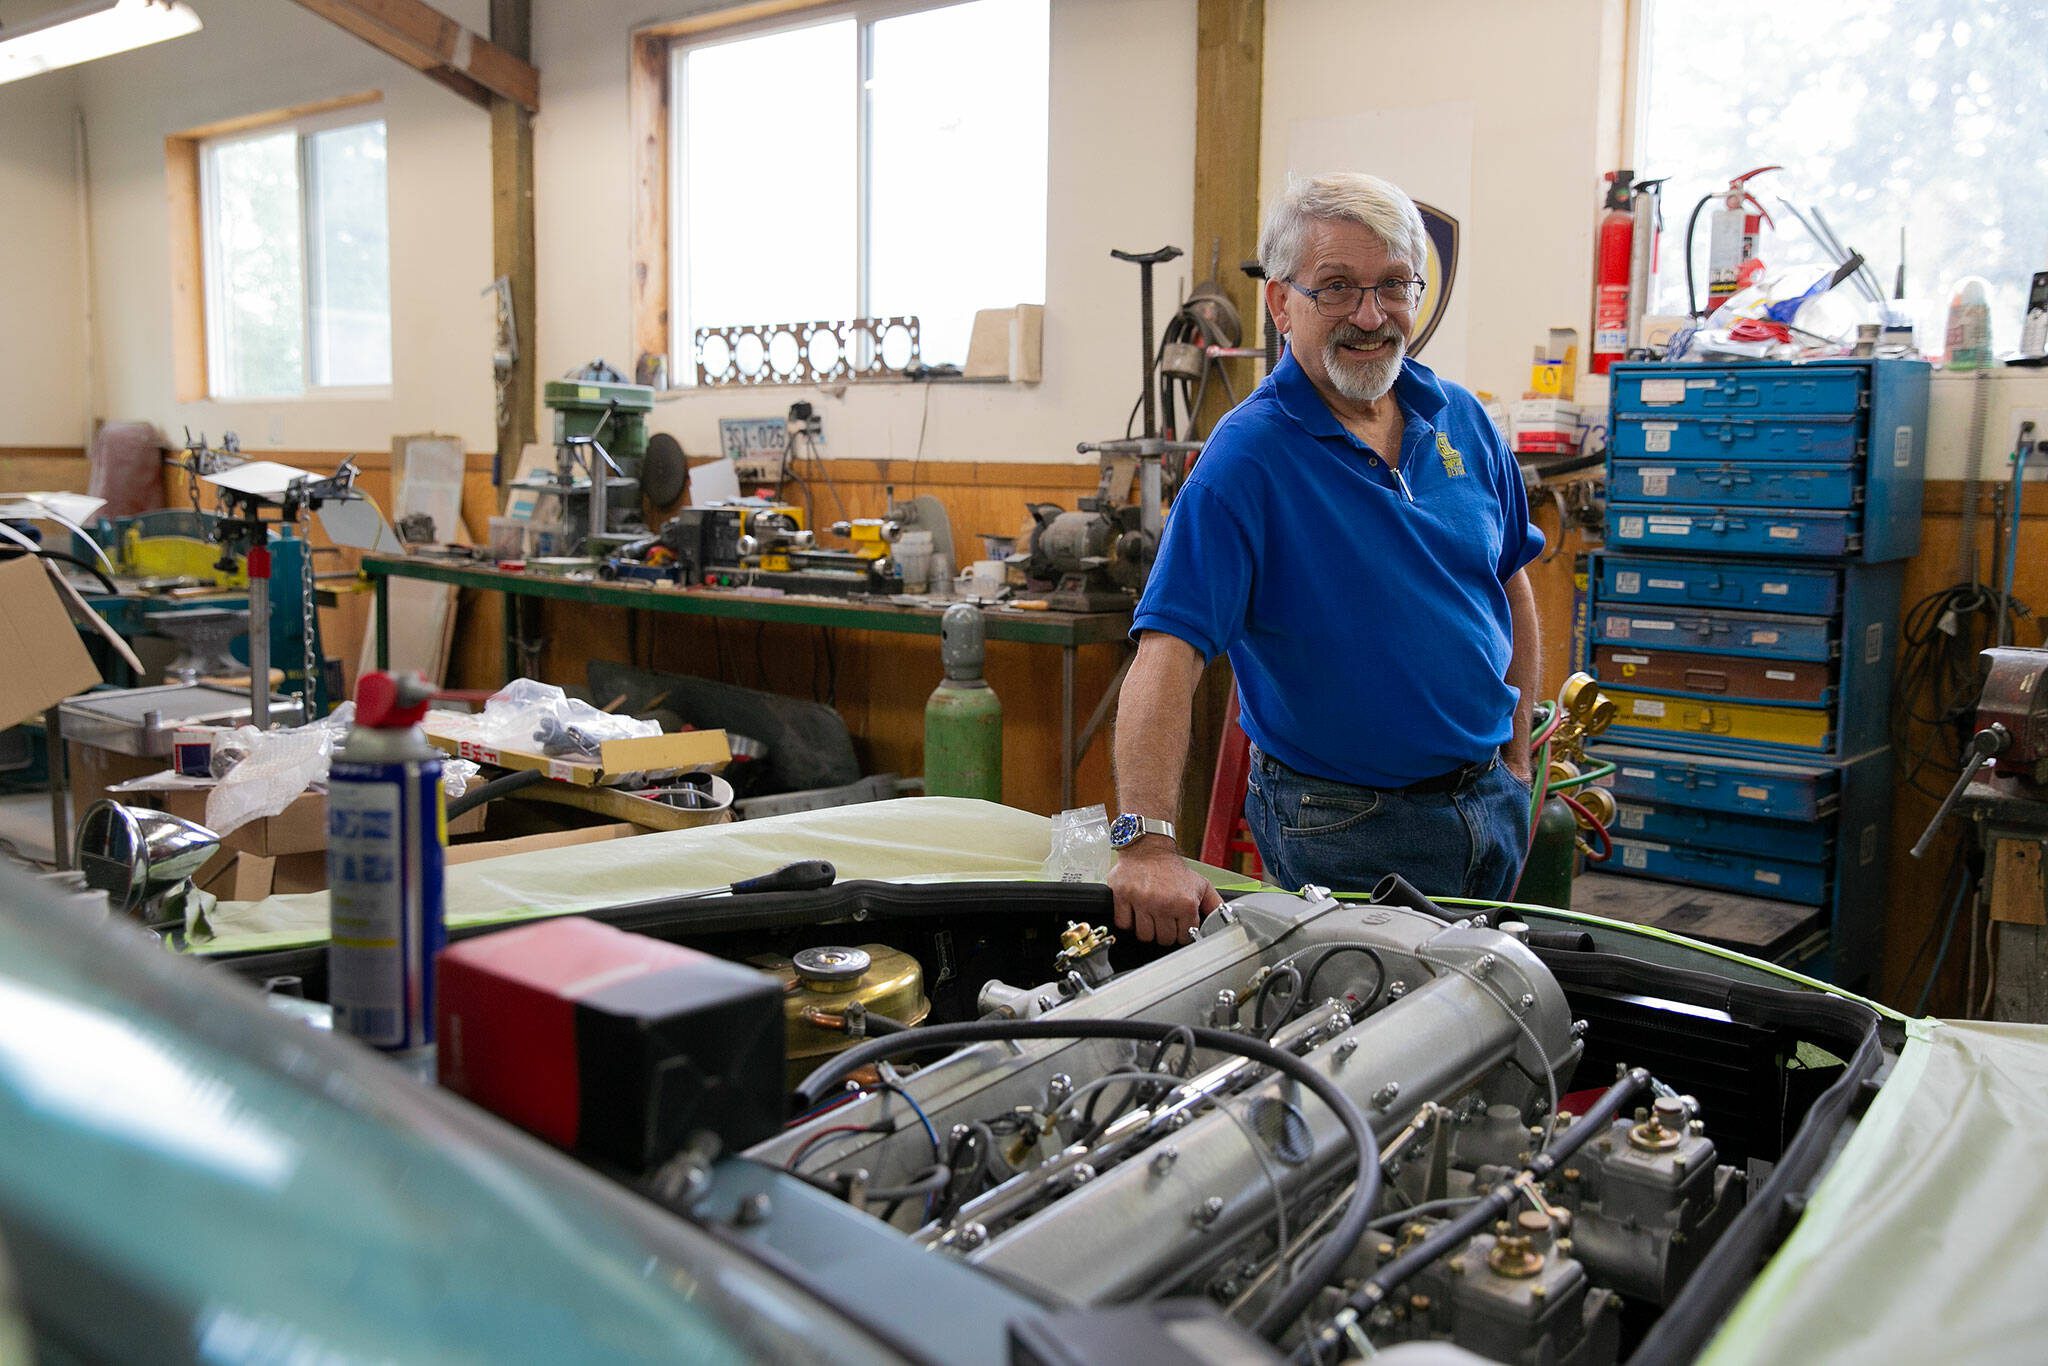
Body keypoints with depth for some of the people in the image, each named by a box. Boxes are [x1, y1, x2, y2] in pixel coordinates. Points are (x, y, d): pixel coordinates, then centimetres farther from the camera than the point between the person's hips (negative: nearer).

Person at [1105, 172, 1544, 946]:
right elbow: (1166, 652, -28)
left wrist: (1517, 757, 13)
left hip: (1490, 802, 7)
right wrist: (1147, 840, -39)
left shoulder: (1462, 420, 2)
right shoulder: (1245, 457, -19)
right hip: (1342, 827, -6)